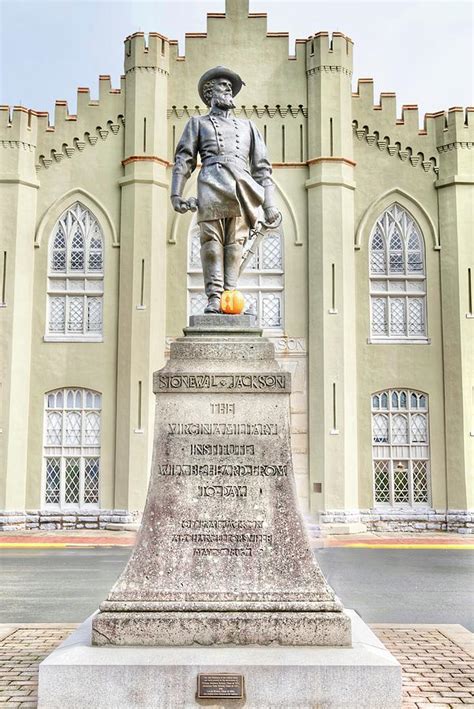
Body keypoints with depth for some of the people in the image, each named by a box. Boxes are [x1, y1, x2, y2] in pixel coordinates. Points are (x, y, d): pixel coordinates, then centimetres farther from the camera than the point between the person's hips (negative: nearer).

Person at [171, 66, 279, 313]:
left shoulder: (247, 126, 31)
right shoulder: (198, 123, 26)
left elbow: (262, 167, 23)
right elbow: (183, 159, 14)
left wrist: (269, 203, 11)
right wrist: (175, 193, -1)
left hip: (242, 188, 2)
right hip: (212, 186, -2)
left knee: (235, 242, -7)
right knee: (212, 240, -13)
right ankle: (214, 297, -15)